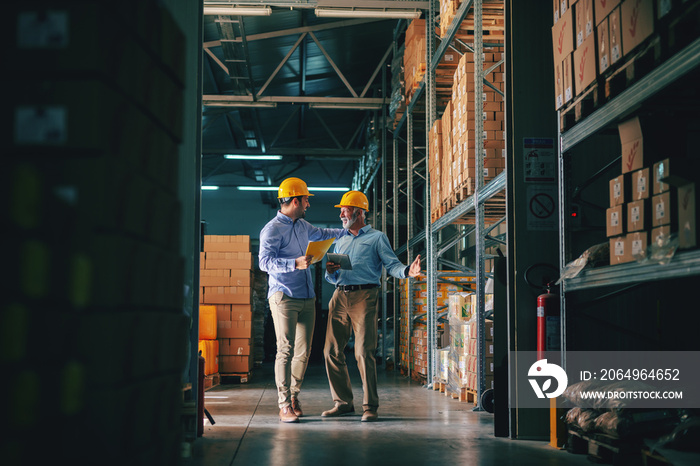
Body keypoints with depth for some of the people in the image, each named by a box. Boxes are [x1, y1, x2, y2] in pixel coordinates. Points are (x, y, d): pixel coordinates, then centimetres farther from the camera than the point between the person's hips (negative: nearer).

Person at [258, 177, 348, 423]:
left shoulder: (302, 225, 19)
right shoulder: (272, 229, -7)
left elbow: (321, 234, 40)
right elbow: (264, 261, -19)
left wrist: (348, 231, 42)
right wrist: (295, 263, -27)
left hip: (307, 298, 8)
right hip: (284, 297, -8)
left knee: (303, 352, 5)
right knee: (286, 350, -10)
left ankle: (293, 396, 20)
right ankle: (284, 406, -7)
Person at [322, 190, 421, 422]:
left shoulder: (377, 237, 9)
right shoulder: (340, 241, 24)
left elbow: (391, 265, -4)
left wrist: (407, 271, -25)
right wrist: (330, 271, 0)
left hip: (364, 296, -6)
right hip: (340, 296, 6)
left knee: (364, 352, -11)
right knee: (332, 351, 1)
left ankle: (370, 405, -4)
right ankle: (343, 402, 12)